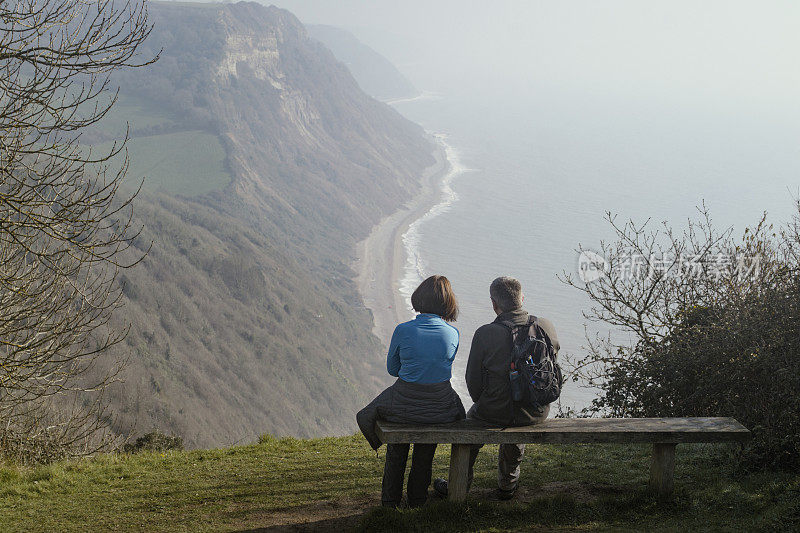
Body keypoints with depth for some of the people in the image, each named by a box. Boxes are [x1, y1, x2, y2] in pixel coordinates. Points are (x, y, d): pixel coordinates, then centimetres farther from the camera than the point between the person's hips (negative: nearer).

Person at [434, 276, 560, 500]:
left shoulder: (485, 334, -19)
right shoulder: (546, 327, -9)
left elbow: (473, 382, -8)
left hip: (496, 412, -3)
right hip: (537, 412, 3)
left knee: (473, 417, 31)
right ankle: (507, 484, 46)